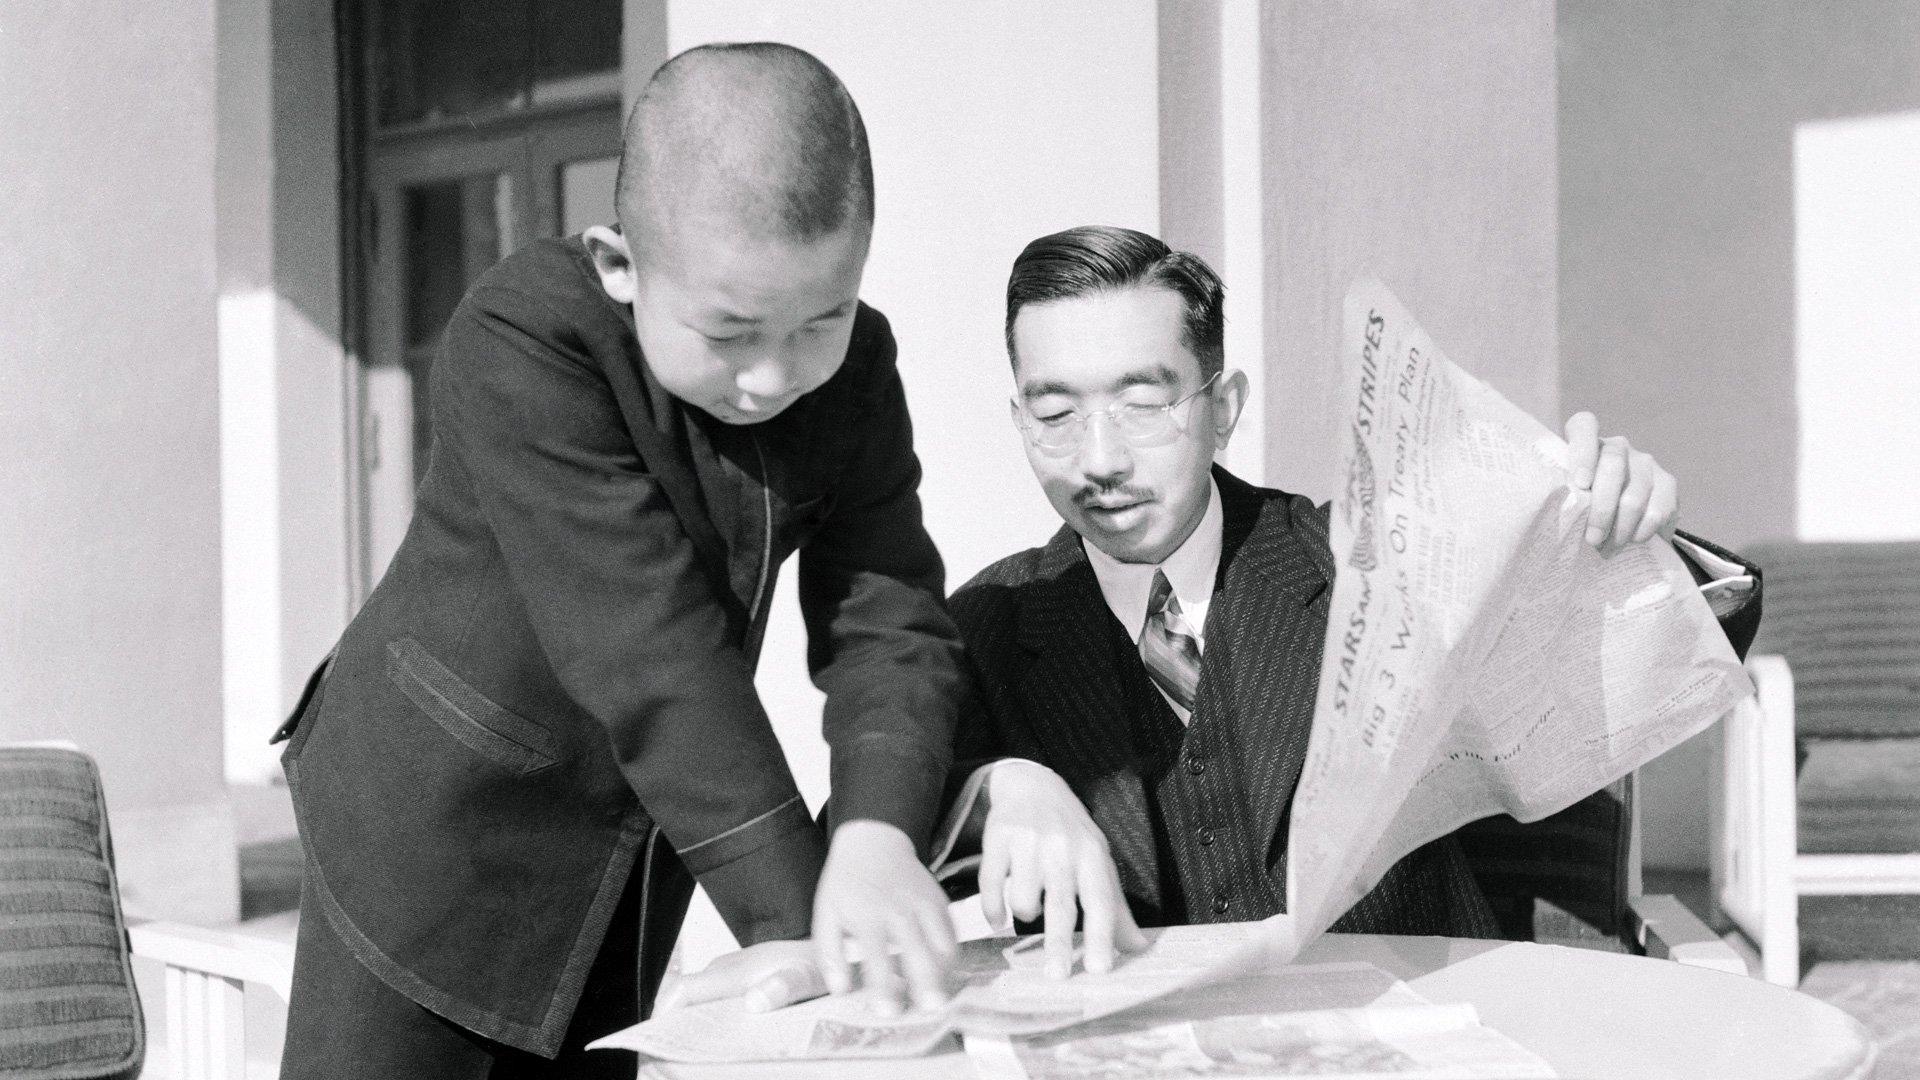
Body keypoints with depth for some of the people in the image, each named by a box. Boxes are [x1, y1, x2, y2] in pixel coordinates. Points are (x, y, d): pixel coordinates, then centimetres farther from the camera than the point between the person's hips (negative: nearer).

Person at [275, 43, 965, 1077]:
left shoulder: (854, 367, -10)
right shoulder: (520, 344, -28)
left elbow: (887, 622, -15)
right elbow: (651, 652, -34)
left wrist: (877, 832, -34)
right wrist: (791, 919, -36)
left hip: (636, 852, 5)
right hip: (434, 826, -5)